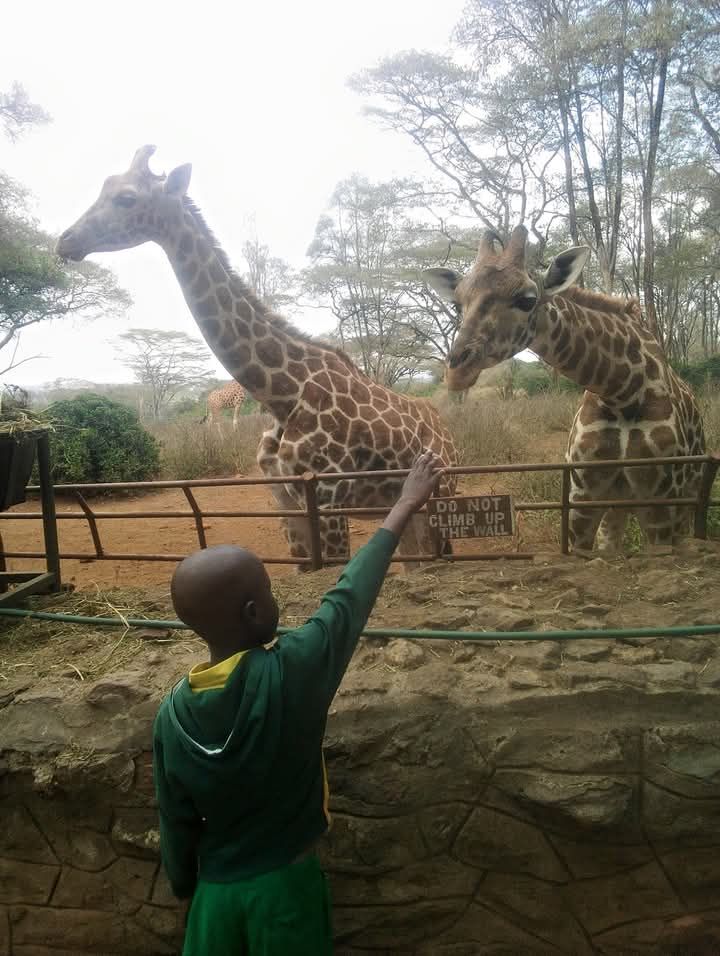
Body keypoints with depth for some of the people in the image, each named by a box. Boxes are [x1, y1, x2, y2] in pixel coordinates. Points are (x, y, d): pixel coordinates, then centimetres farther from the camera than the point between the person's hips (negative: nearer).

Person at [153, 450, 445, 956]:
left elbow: (177, 824, -3)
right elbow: (351, 595, -16)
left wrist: (187, 891, 16)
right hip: (285, 884, -3)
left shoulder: (173, 712, -14)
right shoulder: (291, 671, -27)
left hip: (216, 888, 3)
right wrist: (407, 505, -5)